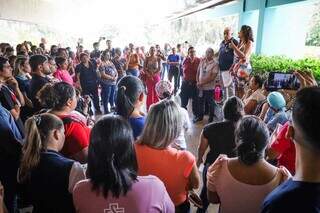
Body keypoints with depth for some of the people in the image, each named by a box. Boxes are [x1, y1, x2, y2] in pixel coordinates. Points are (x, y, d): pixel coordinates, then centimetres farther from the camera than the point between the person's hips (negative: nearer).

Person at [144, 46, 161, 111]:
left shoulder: (158, 58, 0)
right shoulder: (147, 58, 2)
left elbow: (159, 68, -4)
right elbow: (144, 68, -1)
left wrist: (154, 74, -12)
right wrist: (149, 75, -12)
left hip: (156, 76, 0)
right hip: (149, 76, 0)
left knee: (156, 91, 2)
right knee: (150, 92, 2)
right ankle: (149, 107, 10)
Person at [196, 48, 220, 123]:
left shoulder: (215, 63, -13)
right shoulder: (202, 61, 4)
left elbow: (212, 77, -18)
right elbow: (198, 72, 10)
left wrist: (202, 83, -17)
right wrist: (197, 82, -2)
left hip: (209, 87, -5)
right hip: (200, 87, 5)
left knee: (210, 103, 9)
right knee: (200, 102, 18)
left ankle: (211, 119, 25)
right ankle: (200, 116, 36)